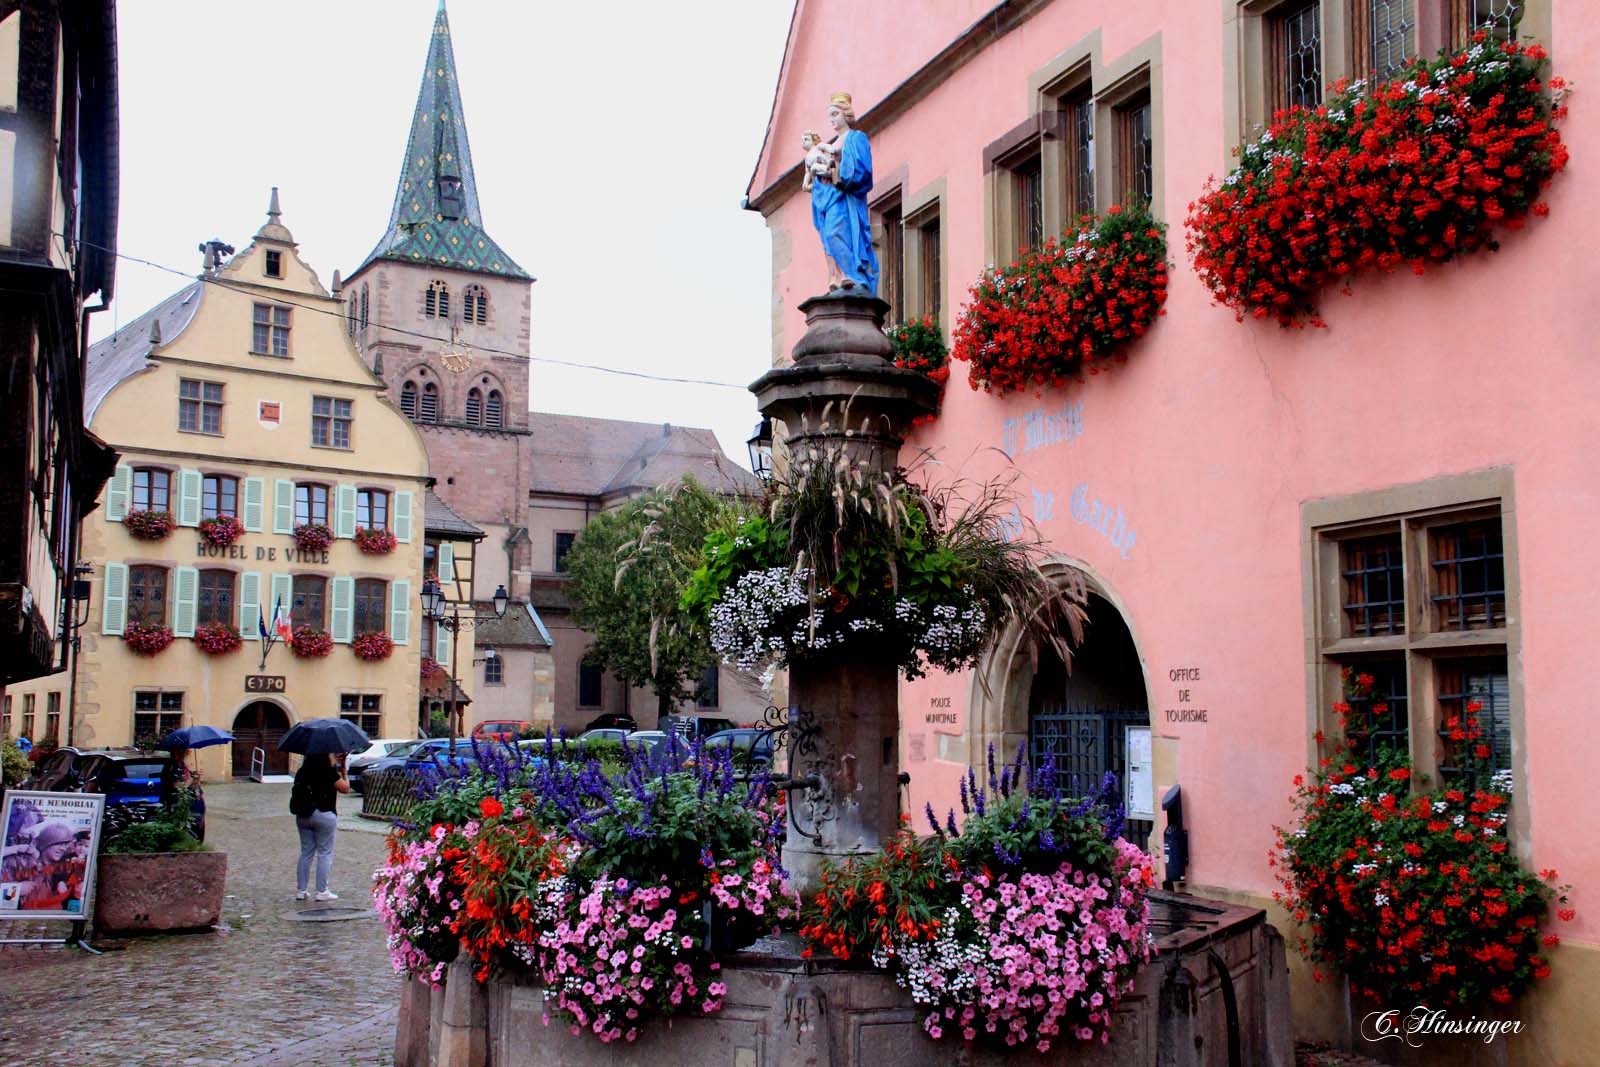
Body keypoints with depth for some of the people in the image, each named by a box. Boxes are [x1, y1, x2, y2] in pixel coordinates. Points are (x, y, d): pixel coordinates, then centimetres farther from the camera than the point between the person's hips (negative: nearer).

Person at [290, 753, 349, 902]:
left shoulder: (302, 771, 5)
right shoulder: (328, 772, -13)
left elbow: (297, 789, 16)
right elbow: (345, 788, -9)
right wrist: (343, 772, 5)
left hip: (302, 816, 6)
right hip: (324, 815, -6)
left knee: (306, 852, 14)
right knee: (325, 853, 3)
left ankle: (300, 890, 16)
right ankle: (322, 891, 3)